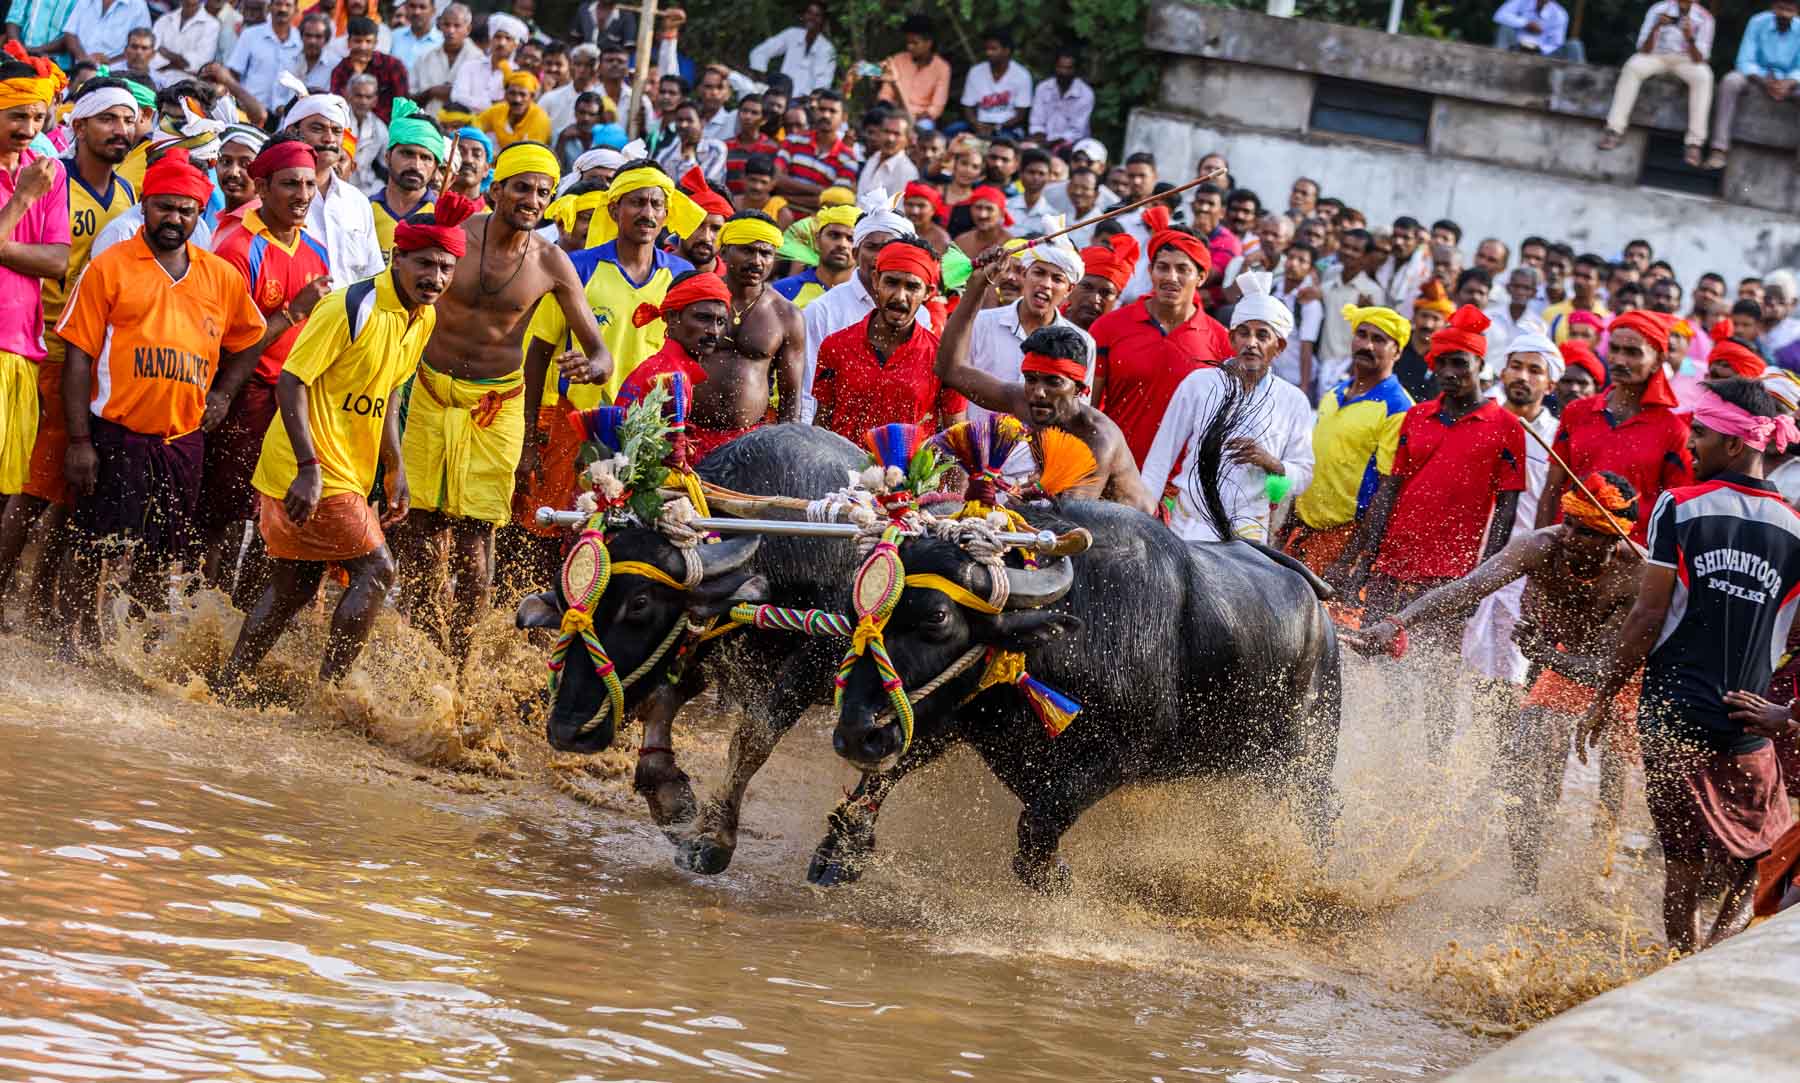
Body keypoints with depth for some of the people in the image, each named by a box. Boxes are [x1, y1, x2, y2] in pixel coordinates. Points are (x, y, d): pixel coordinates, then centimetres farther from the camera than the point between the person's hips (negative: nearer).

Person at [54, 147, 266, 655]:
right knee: (91, 549, -4)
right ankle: (74, 647, 7)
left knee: (157, 556, 11)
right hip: (115, 435, -4)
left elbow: (248, 339, 25)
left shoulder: (221, 277, 8)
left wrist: (223, 393, 7)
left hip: (183, 439, 4)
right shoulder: (109, 268, -4)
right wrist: (78, 440, -11)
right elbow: (79, 355, -6)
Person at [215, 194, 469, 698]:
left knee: (293, 587, 14)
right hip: (309, 470, -9)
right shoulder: (351, 308, -19)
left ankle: (226, 686, 21)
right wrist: (309, 468, -27)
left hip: (346, 473, 9)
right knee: (376, 569, -10)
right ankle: (327, 694, -4)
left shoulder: (422, 318, 8)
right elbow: (291, 381, -21)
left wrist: (395, 470, 15)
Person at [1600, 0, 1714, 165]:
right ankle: (1615, 129, -29)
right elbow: (1644, 50, -12)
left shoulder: (1704, 18, -10)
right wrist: (1655, 27, -30)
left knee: (1703, 76, -33)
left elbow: (1699, 59, -16)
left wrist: (1690, 38, -35)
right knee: (1632, 66, -30)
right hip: (1658, 57, 1)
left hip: (1686, 60, -1)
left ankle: (1694, 142, -35)